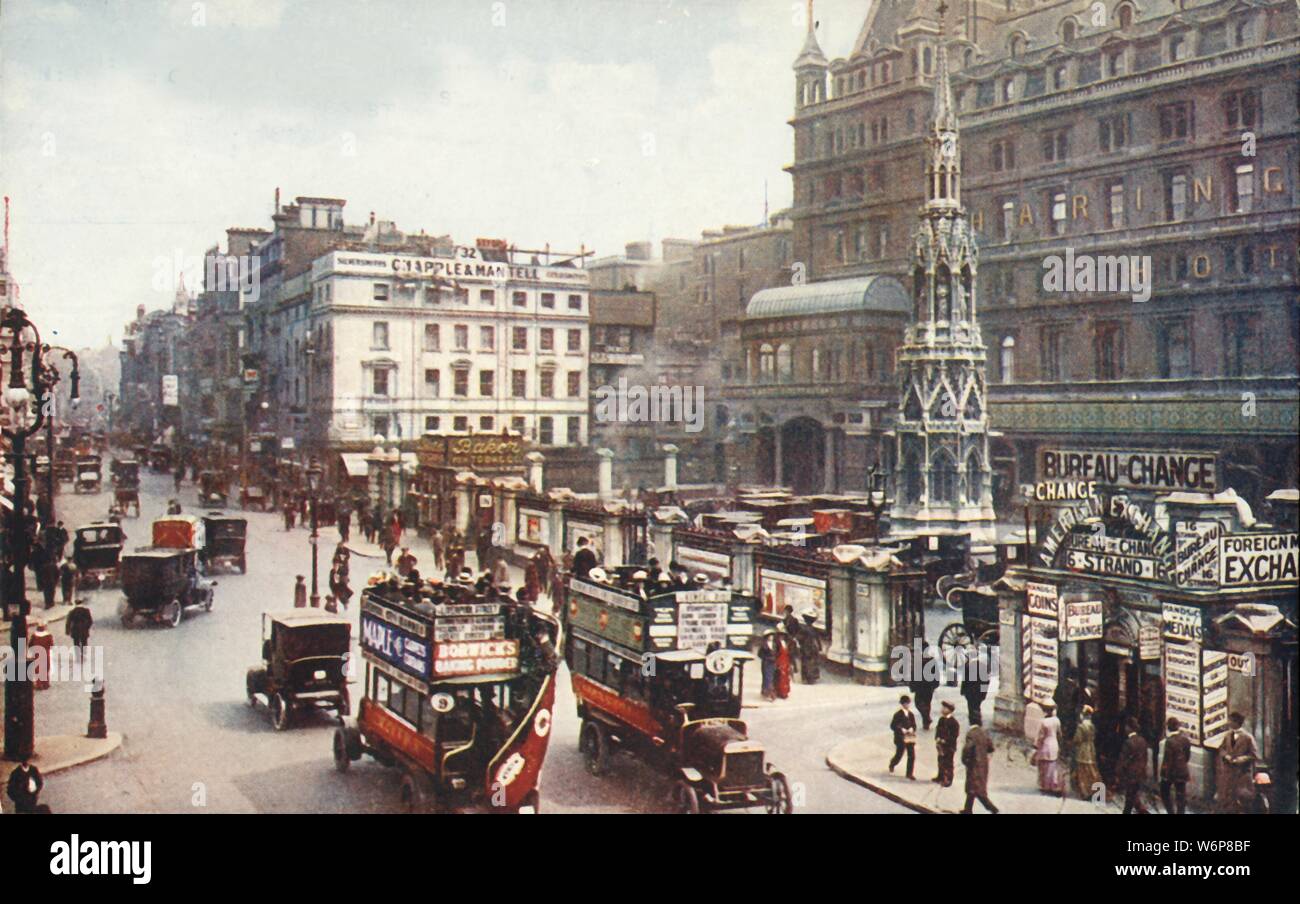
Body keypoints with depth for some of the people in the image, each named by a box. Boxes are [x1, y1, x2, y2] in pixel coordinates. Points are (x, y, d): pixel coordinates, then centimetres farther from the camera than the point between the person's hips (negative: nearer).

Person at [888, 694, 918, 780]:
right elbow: (892, 726, -12)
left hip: (910, 737, 5)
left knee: (912, 756, 1)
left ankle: (910, 773, 13)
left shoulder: (911, 714, 3)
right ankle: (892, 764, 40)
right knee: (899, 755, 7)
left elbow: (914, 725, 10)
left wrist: (912, 729, -11)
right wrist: (901, 730, -23)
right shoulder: (898, 714, -12)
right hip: (900, 738, -4)